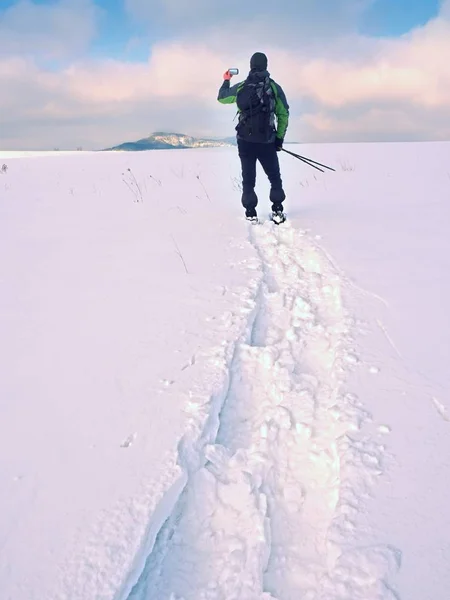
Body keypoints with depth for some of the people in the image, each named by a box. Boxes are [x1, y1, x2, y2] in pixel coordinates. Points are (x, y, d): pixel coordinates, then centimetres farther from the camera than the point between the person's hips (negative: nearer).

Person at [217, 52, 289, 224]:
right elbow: (283, 115, -1)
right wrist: (279, 137, 7)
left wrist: (226, 81, 36)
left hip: (245, 140, 1)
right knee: (274, 177, 11)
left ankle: (251, 213, 8)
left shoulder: (241, 87, 1)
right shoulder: (274, 87, -2)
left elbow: (221, 97, 19)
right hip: (267, 141, -1)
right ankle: (277, 211, 3)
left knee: (248, 178, 11)